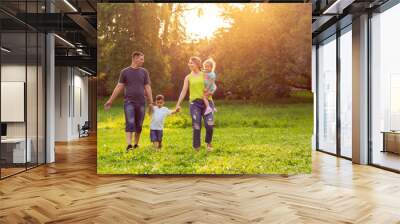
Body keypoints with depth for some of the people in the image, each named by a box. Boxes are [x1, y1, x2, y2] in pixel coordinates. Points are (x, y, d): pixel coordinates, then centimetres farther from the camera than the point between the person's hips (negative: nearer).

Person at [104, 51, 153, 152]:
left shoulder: (144, 72, 9)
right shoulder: (125, 71, 3)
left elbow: (147, 88, 7)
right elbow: (119, 87, 5)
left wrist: (151, 103, 3)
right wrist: (110, 101, 3)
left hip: (141, 102, 2)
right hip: (129, 102, -2)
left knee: (139, 125, 7)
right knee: (130, 123, -13)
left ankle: (136, 145, 20)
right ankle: (129, 145, -18)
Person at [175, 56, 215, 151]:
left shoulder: (205, 75, 9)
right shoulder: (188, 77, 10)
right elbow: (184, 91, 6)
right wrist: (178, 104, 0)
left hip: (206, 102, 0)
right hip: (194, 103, 0)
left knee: (210, 125, -10)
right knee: (196, 127, -3)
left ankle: (208, 143, 16)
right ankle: (196, 147, 9)